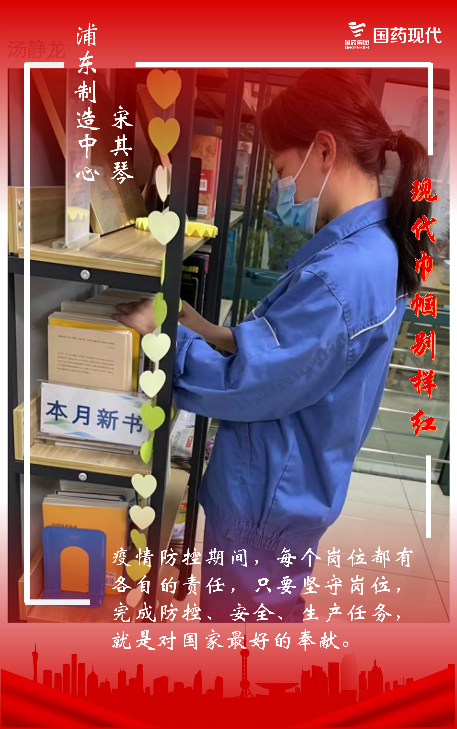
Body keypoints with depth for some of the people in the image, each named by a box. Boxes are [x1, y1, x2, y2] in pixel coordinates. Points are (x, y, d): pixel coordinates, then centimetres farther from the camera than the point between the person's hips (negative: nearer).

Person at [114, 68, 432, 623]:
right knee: (275, 613, 30)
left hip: (265, 496, -8)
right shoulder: (376, 247, 2)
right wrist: (214, 335, -3)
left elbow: (242, 386, -26)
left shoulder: (338, 274, -30)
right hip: (296, 487, 8)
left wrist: (163, 332, -13)